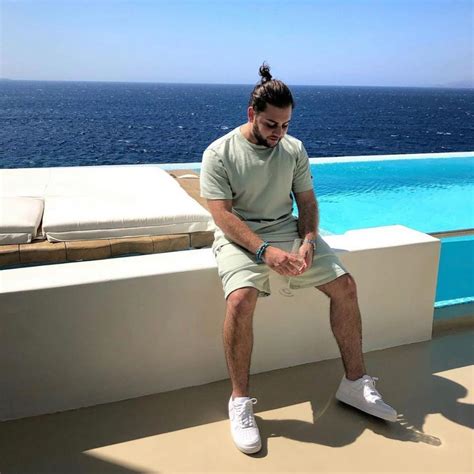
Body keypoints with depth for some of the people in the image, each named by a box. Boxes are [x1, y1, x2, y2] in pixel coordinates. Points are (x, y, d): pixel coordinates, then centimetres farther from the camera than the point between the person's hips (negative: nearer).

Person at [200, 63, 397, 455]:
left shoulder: (294, 149, 6)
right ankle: (240, 401, -15)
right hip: (239, 236, -4)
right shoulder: (219, 153, -9)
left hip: (287, 229, 5)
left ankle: (355, 383, 7)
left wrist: (308, 241, -14)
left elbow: (307, 201, 7)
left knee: (345, 285, -9)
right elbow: (223, 215, -16)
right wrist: (265, 251, -28)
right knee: (241, 298, -33)